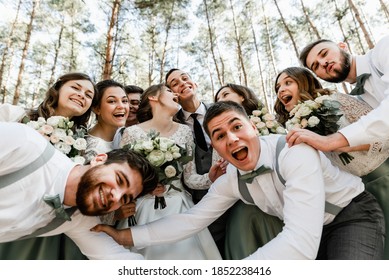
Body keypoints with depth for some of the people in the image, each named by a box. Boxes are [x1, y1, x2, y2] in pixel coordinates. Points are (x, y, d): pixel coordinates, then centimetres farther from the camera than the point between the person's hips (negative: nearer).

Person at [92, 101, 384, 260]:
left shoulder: (295, 152, -33)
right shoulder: (230, 182, -12)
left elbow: (302, 245, -40)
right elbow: (190, 220, -9)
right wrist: (126, 235, -13)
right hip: (305, 231, 6)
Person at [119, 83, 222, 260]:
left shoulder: (184, 131, 0)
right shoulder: (132, 133, -10)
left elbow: (189, 177, 2)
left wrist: (209, 178, -17)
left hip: (181, 207, 3)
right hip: (149, 210, -3)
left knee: (190, 252, 6)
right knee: (156, 252, 5)